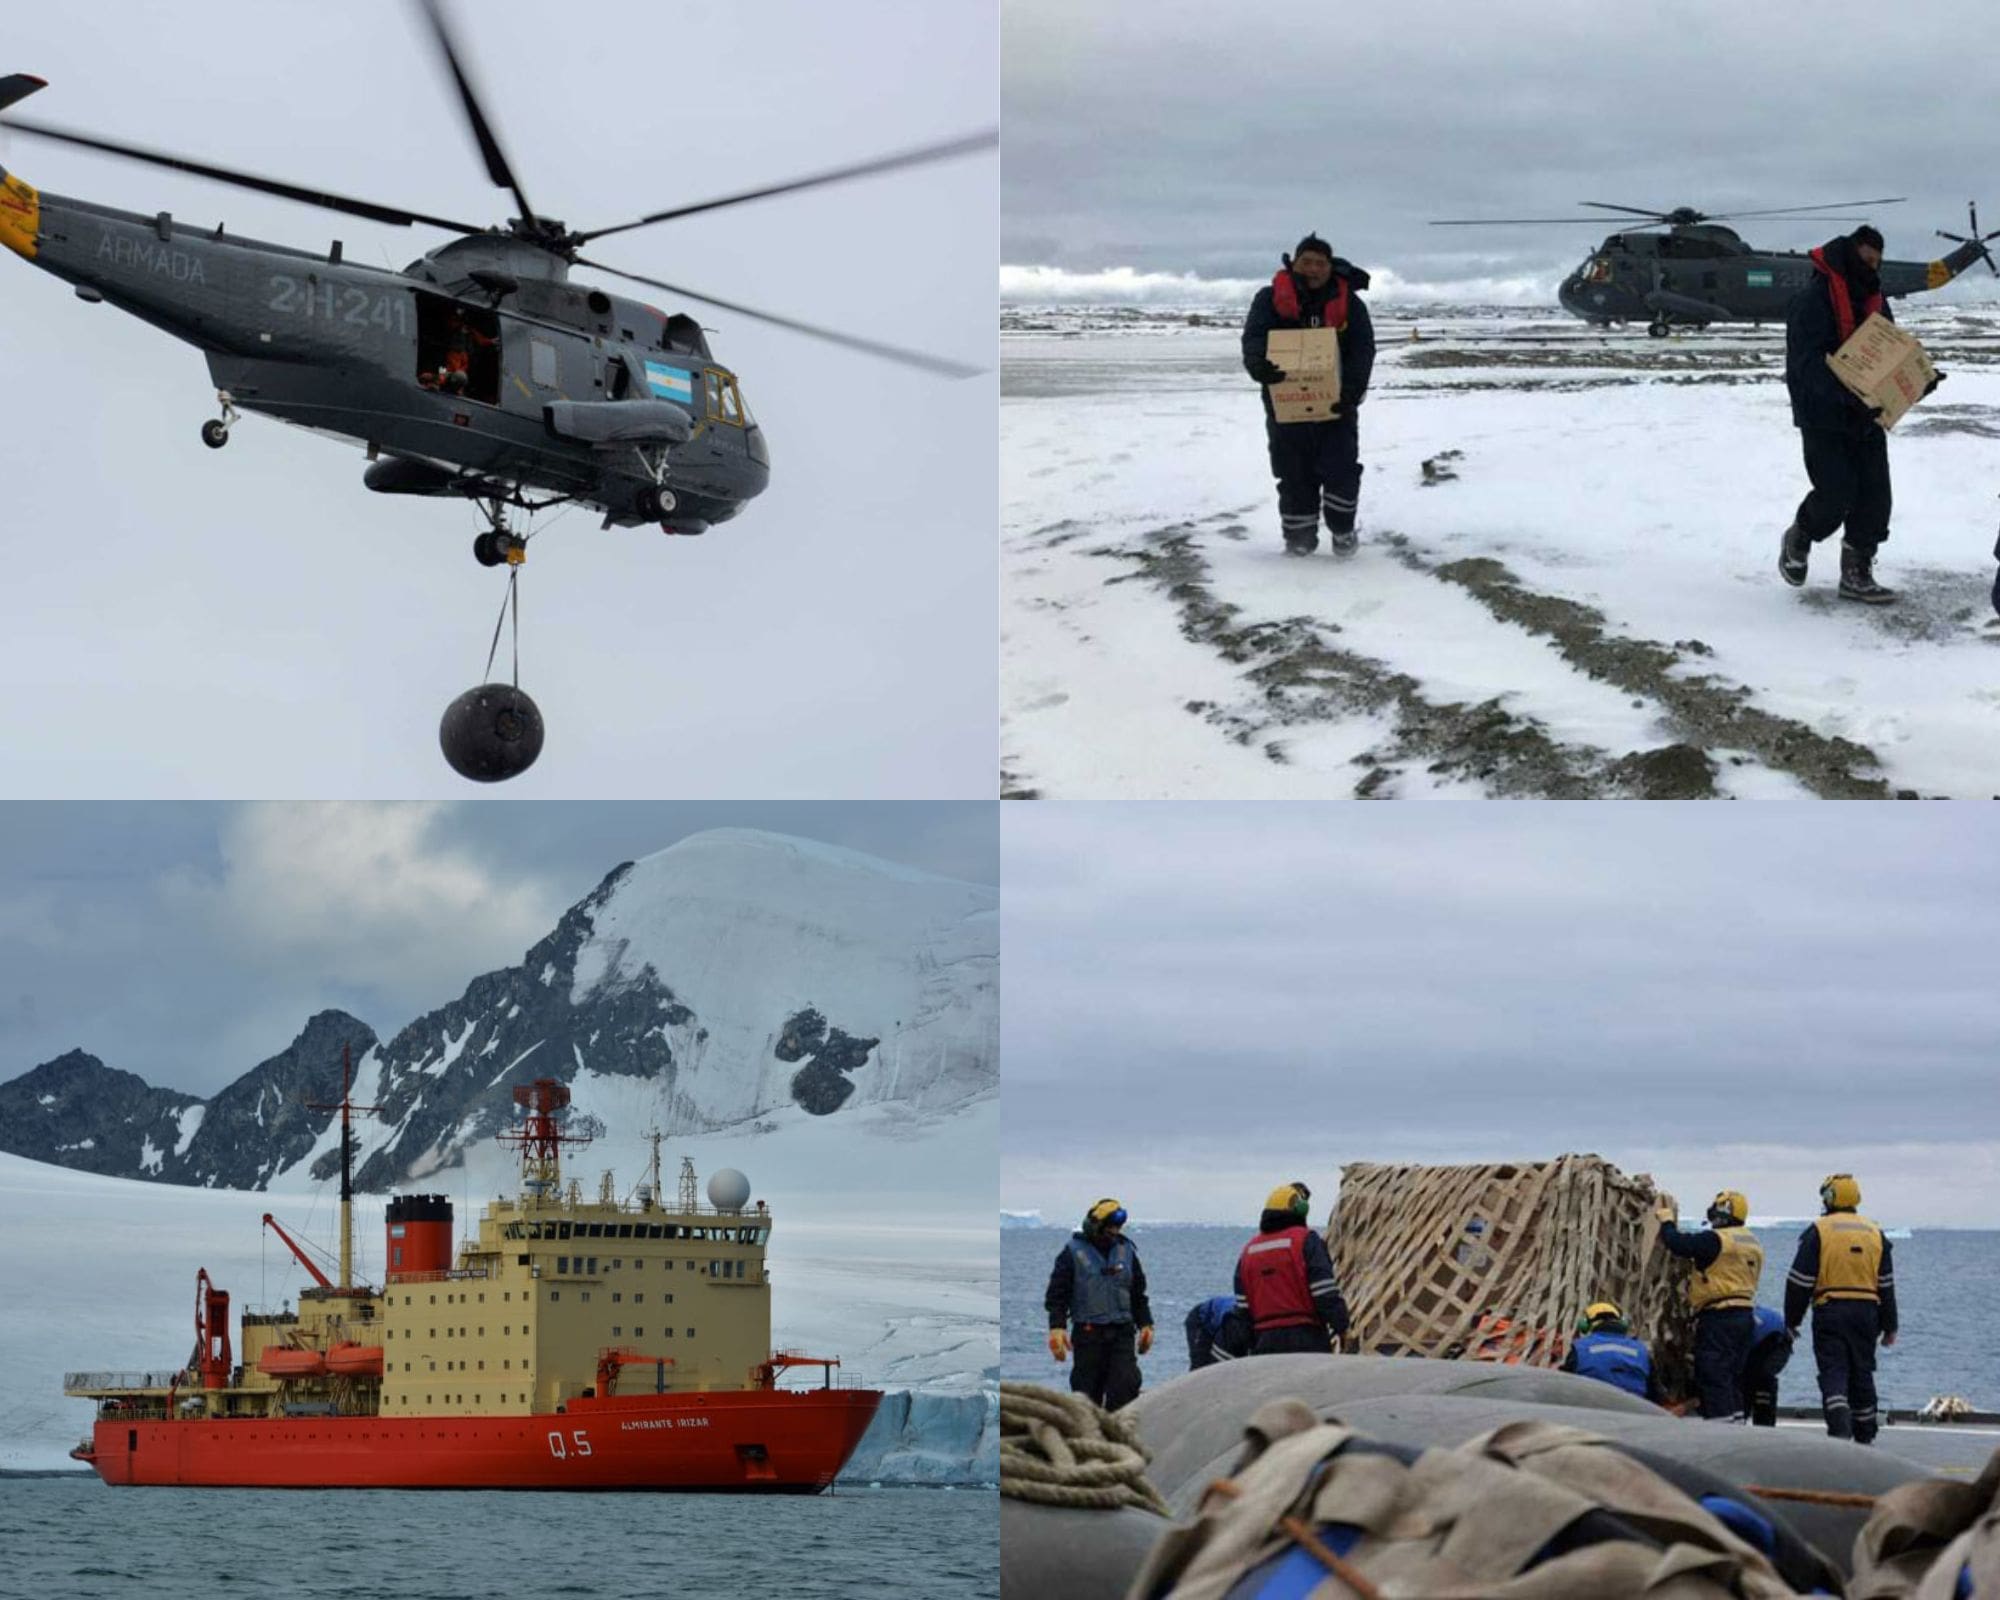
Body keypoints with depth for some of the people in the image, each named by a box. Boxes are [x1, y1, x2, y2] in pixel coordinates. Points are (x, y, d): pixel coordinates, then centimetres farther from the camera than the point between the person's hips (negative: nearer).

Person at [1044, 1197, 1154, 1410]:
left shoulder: (1126, 1250, 12)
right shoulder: (1074, 1251, -1)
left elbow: (1138, 1292, 20)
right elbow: (1057, 1293, -3)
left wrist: (1145, 1324, 11)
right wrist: (1057, 1327, -14)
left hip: (1122, 1332, 3)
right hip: (1088, 1331, -3)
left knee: (1126, 1383, -13)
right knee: (1088, 1391, 0)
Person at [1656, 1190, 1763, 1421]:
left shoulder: (1716, 1239, -14)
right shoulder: (1752, 1243, 15)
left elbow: (1678, 1244, -16)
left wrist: (1666, 1222, 1)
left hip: (1718, 1316, -9)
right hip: (1745, 1313, 9)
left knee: (1713, 1375, -7)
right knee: (1733, 1375, 16)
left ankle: (1719, 1423, -12)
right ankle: (1736, 1420, 18)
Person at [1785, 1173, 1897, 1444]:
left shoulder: (1818, 1232, -4)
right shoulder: (1875, 1234, 11)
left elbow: (1799, 1281, -5)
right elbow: (1886, 1285, 14)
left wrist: (1792, 1321, 2)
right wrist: (1889, 1326, 19)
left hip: (1830, 1312, -4)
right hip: (1866, 1311, 4)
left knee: (1833, 1373, -6)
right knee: (1862, 1374, 12)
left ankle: (1840, 1430, -23)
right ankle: (1865, 1437, 18)